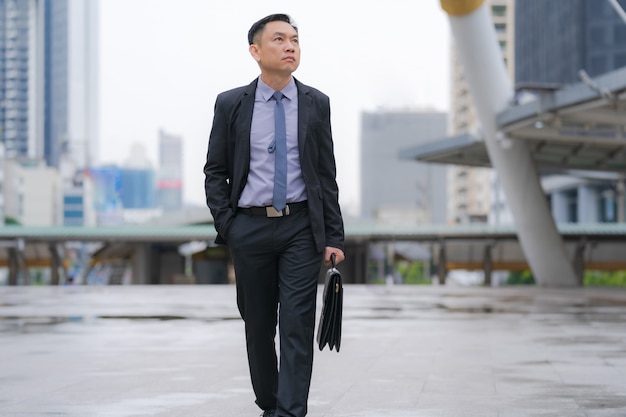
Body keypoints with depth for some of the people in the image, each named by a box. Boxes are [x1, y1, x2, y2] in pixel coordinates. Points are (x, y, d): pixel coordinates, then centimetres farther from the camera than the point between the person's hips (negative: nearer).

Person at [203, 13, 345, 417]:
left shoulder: (316, 103, 4)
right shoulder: (231, 104, 3)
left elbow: (327, 174, 5)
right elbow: (215, 171, 7)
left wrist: (334, 237, 1)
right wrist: (226, 226, -4)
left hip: (302, 228, 0)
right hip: (250, 228, 1)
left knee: (297, 326, -8)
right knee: (258, 326, 10)